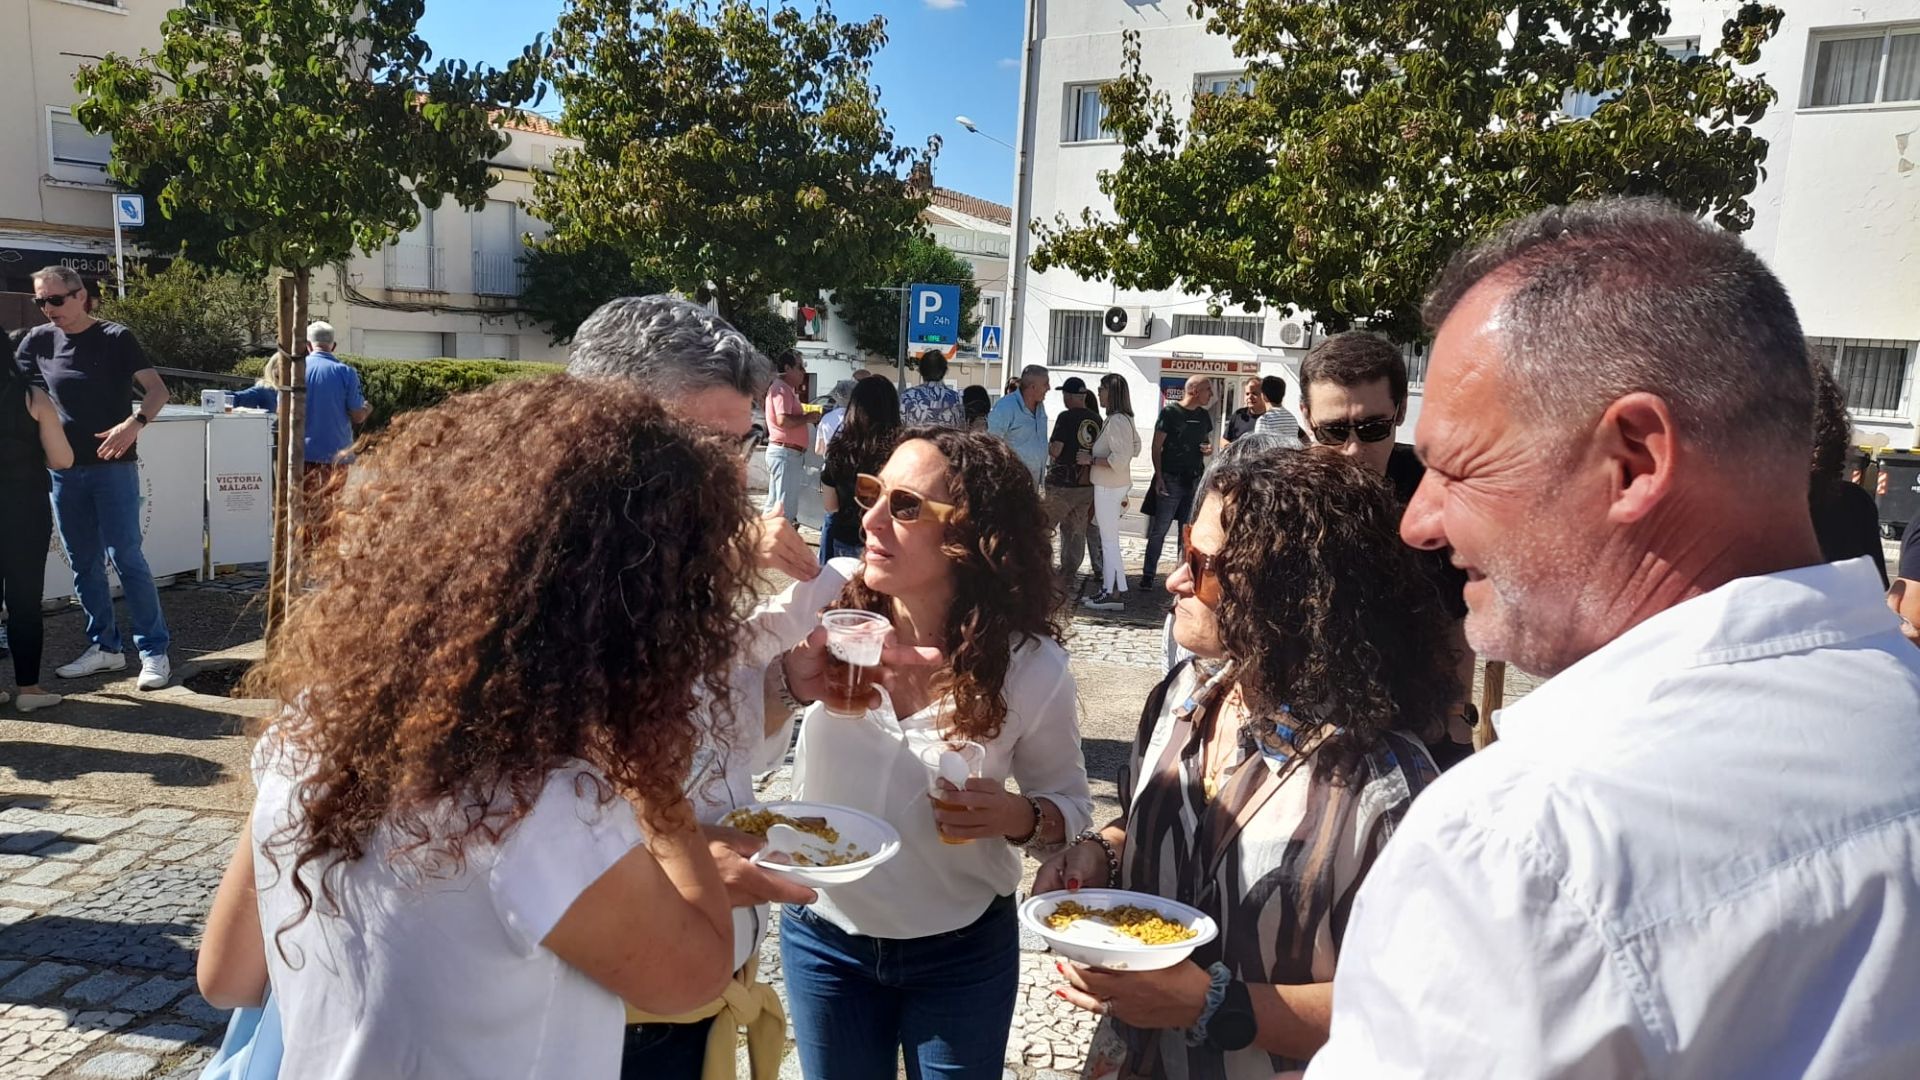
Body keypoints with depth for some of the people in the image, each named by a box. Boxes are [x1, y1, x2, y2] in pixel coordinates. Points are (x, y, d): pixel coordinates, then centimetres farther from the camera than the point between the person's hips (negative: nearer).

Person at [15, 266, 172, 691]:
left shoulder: (115, 337, -4)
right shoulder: (38, 341, 7)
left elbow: (157, 390, -10)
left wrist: (134, 423, -28)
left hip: (113, 465, -5)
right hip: (64, 469, 5)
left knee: (126, 556, -7)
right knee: (83, 563, 9)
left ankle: (154, 651, -2)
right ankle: (104, 646, 19)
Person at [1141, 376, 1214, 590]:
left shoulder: (1203, 415, 12)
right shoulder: (1170, 412, -6)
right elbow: (1156, 448, -6)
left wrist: (1209, 448, 1)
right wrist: (1159, 477, -13)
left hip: (1195, 481, 6)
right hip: (1171, 480, -5)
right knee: (1159, 530, -2)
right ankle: (1148, 576, 5)